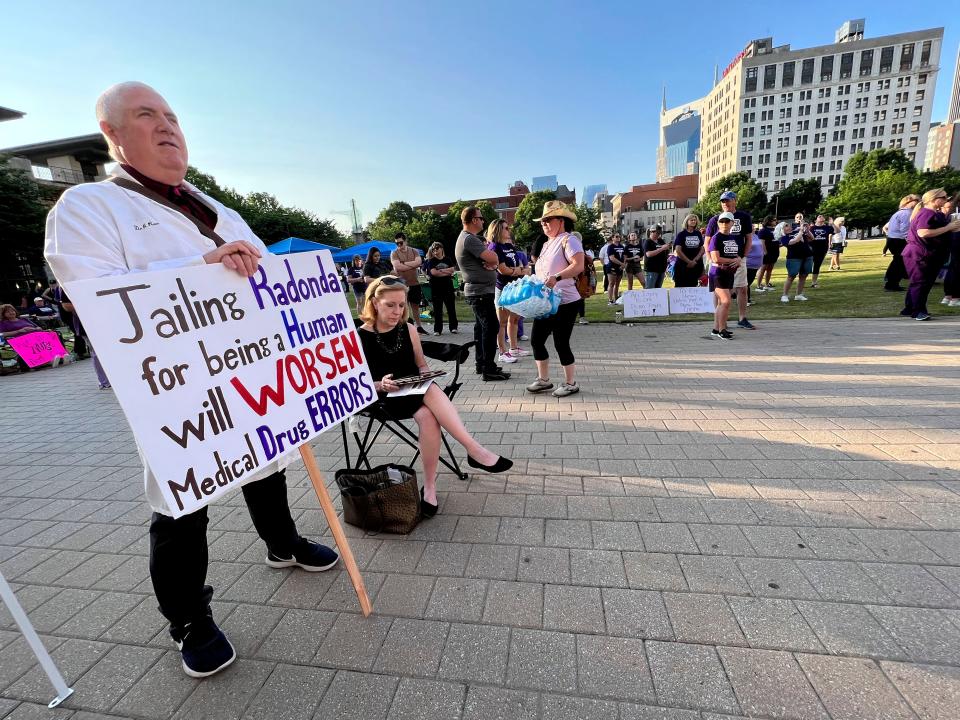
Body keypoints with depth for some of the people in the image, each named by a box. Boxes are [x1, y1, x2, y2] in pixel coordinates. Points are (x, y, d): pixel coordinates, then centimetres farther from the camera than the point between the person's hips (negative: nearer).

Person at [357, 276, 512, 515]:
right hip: (385, 398, -3)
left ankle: (429, 487, -25)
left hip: (416, 391, 4)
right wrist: (381, 385, -23)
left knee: (428, 416, -34)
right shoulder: (360, 337, -6)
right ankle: (476, 451, -27)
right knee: (427, 415, -36)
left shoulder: (408, 330, 6)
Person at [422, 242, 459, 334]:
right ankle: (438, 329, 7)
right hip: (436, 288, -2)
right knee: (437, 310, 1)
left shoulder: (447, 260, 11)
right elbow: (433, 272, -12)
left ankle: (453, 327, 13)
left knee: (451, 308, 4)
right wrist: (447, 272, -7)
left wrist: (441, 270, -12)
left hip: (448, 286, 2)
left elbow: (453, 269, -3)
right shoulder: (431, 261, 4)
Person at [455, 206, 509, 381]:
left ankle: (481, 364, 20)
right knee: (491, 327, -10)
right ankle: (489, 369, -8)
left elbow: (493, 260, 13)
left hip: (478, 291, 11)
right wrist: (487, 249, 0)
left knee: (481, 327, 13)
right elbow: (493, 258, -23)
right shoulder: (470, 239, -15)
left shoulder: (468, 238, 18)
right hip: (481, 291, -11)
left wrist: (490, 262, -10)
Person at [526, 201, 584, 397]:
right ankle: (543, 380, 22)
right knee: (536, 340, 8)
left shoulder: (568, 240, -10)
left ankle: (571, 383, 15)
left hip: (564, 302, -9)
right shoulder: (547, 243, 18)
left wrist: (556, 277, -35)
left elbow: (578, 265, -25)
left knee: (561, 344, -4)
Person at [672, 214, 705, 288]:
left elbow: (702, 249, 8)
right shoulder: (681, 234, -1)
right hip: (682, 265, -4)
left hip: (696, 265, 4)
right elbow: (678, 251, -9)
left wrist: (694, 260, -7)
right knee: (681, 288, -6)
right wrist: (689, 261, -11)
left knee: (693, 287, 5)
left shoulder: (698, 234, 11)